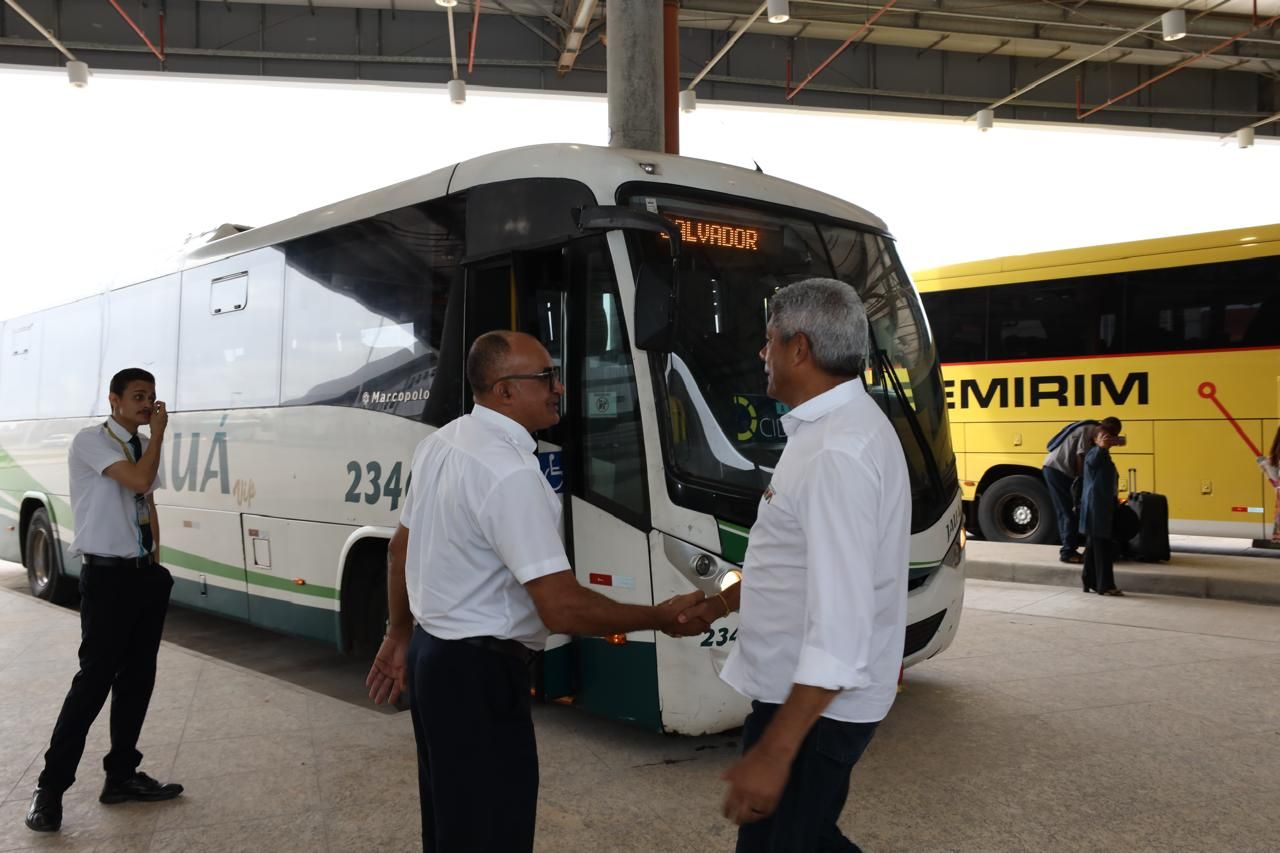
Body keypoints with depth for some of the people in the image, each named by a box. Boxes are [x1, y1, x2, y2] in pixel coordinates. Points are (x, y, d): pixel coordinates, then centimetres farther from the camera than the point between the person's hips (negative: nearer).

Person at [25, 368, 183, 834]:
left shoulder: (143, 446, 11)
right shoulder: (90, 441, -11)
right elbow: (140, 480, -25)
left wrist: (154, 565, 15)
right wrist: (158, 431, -12)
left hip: (145, 573, 7)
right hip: (107, 575, -7)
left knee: (138, 676, 11)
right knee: (95, 678, -6)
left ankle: (122, 775, 23)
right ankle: (51, 787, 7)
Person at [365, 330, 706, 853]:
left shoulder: (440, 443, 4)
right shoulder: (511, 472, -24)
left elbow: (401, 547, 15)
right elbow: (561, 609, -27)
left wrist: (399, 635, 26)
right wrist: (662, 617, -15)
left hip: (432, 654, 10)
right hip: (479, 672, -9)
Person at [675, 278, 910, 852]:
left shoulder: (837, 452, -26)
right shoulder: (834, 427, 7)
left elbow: (840, 625, -29)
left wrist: (774, 752, -28)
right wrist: (720, 603, 24)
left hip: (813, 704, -9)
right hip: (799, 689, 9)